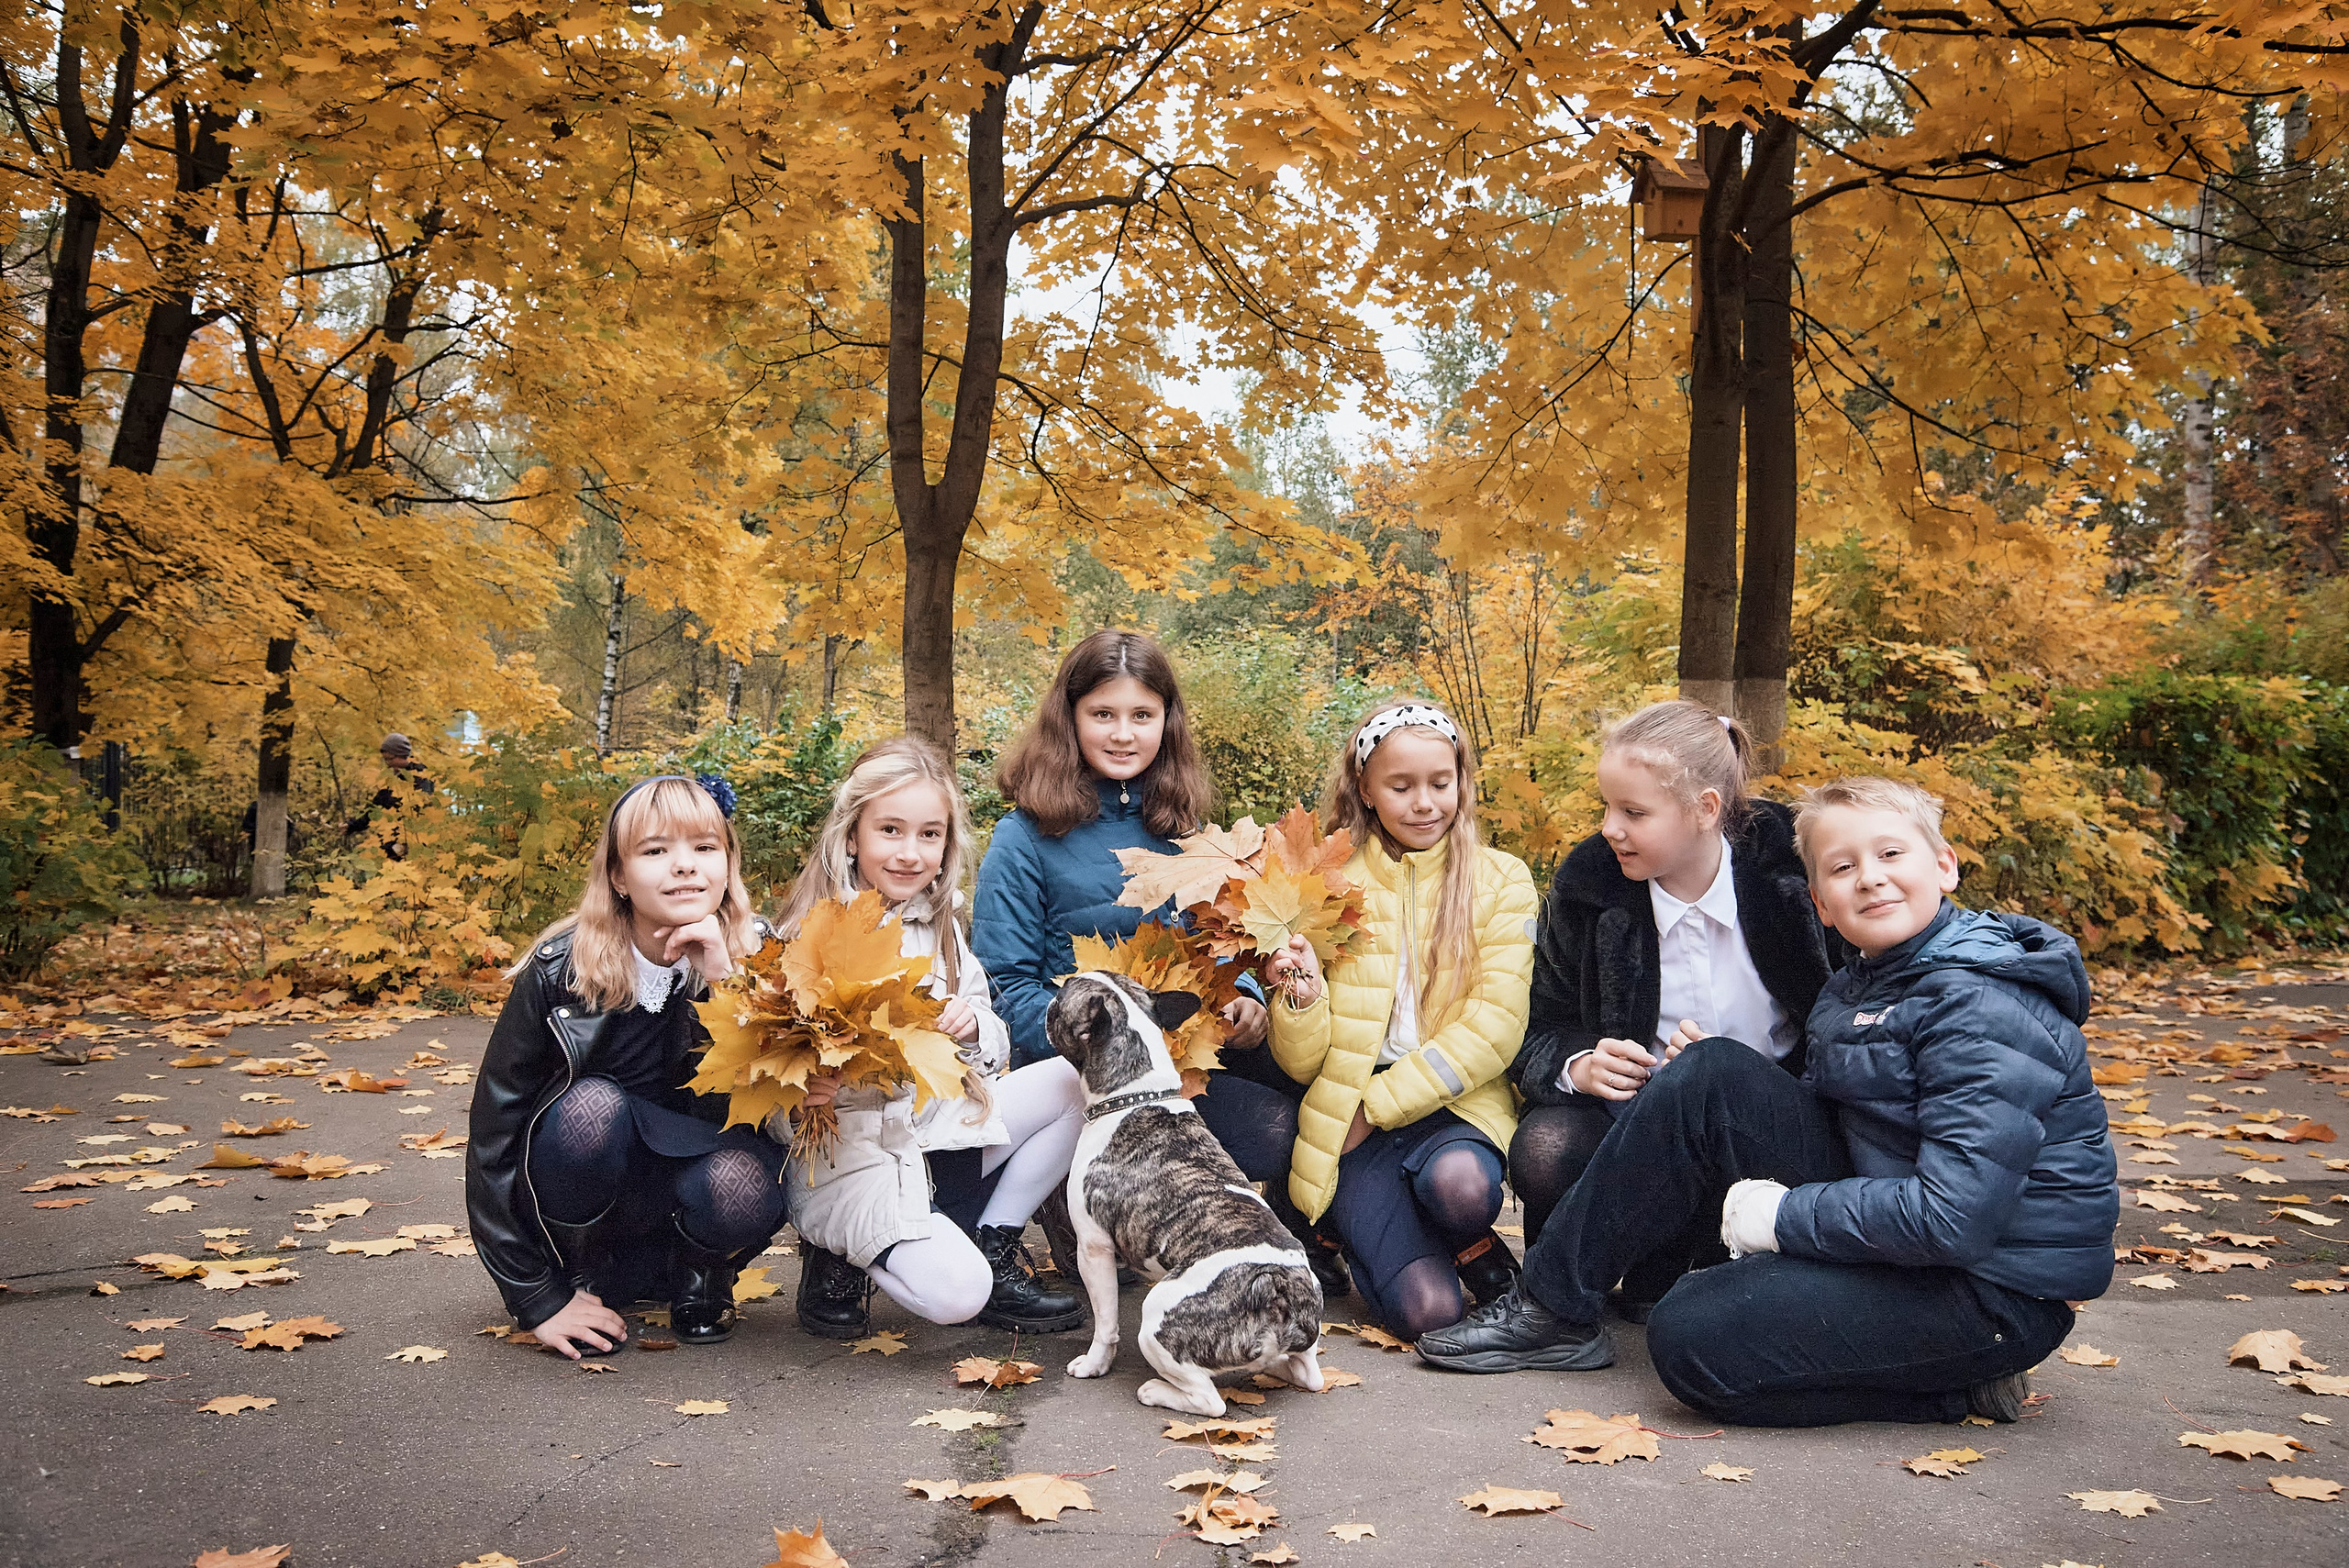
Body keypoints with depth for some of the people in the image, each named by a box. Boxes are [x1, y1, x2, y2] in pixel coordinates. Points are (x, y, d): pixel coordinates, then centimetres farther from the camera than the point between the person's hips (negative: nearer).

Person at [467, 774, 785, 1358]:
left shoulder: (755, 958, -14)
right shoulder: (561, 970, -18)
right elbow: (494, 1130, -13)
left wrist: (724, 985, -31)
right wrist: (538, 1298, -15)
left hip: (694, 1167, 1)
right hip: (585, 1206, -1)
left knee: (742, 1188, -33)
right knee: (593, 1105, -32)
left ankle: (699, 1270, 3)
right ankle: (587, 1270, -4)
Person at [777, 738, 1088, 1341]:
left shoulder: (941, 930, 8)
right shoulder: (809, 936, -11)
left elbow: (995, 1047, 10)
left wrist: (972, 1028, -13)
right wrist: (805, 1091, -35)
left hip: (936, 1128, 7)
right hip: (847, 1152, -7)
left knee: (1070, 1082, -8)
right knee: (955, 1291, -27)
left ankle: (994, 1251, 2)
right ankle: (841, 1256, 4)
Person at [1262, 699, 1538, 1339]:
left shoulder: (1500, 880, 5)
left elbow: (1493, 1029, -4)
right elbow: (1303, 1063, 4)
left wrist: (1378, 1104, -11)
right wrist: (1300, 996, -18)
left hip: (1455, 1106, 0)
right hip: (1348, 1122, 0)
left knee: (1461, 1185, -36)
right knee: (1425, 1309, -21)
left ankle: (1473, 1242, -1)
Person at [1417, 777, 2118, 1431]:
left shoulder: (1982, 1010, -21)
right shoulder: (1860, 988, 9)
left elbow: (1957, 1217, -27)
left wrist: (1785, 1214, -18)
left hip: (1994, 1287, -9)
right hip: (1892, 1230, 9)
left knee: (1692, 1337, -18)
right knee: (1710, 1075, -7)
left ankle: (1954, 1389, -3)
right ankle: (1549, 1308, -2)